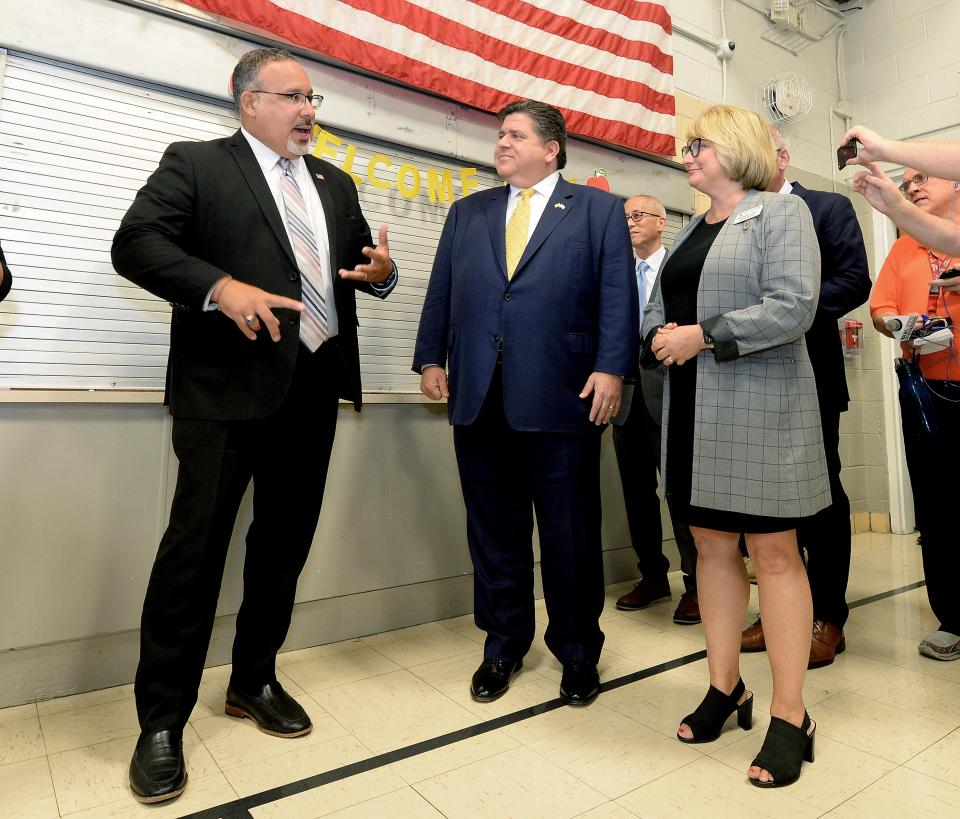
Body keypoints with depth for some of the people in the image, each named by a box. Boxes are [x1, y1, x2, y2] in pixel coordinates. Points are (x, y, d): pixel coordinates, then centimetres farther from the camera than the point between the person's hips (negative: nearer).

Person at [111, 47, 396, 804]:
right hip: (228, 388, -5)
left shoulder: (335, 183, 19)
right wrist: (222, 286, -24)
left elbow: (363, 260, 22)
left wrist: (382, 271, -3)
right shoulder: (196, 163, 3)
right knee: (196, 545, -3)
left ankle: (254, 680, 31)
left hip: (314, 389, 6)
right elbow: (135, 243, -8)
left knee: (286, 542, 12)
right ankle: (162, 722, 14)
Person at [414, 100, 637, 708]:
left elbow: (618, 295, -1)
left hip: (562, 397, -3)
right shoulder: (468, 212, 19)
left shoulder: (599, 209, 9)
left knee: (571, 533, 6)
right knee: (494, 531, 11)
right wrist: (431, 358, 5)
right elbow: (441, 291, 14)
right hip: (479, 400, 4)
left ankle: (578, 651, 26)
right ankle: (504, 646, 29)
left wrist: (611, 369, -11)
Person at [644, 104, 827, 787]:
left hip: (759, 407, -6)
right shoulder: (689, 231, 20)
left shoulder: (781, 213, -1)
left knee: (774, 553, -2)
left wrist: (702, 336, -16)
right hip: (693, 410, 7)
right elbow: (658, 310, 17)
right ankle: (725, 688, 23)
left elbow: (794, 306, -14)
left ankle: (790, 715, 10)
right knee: (712, 546, 10)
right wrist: (659, 337, -5)